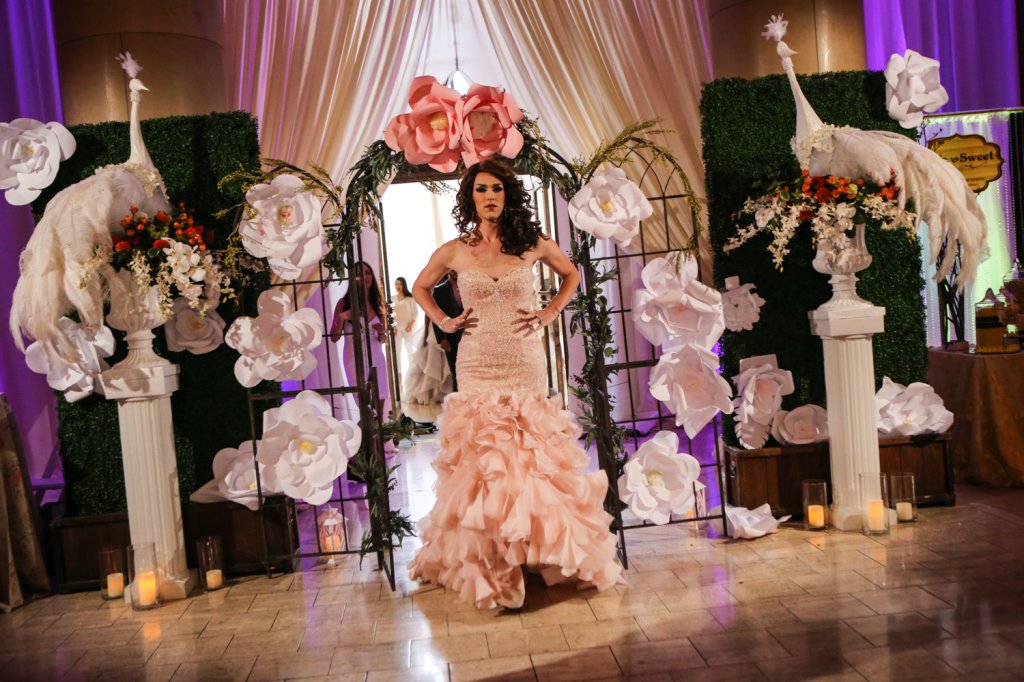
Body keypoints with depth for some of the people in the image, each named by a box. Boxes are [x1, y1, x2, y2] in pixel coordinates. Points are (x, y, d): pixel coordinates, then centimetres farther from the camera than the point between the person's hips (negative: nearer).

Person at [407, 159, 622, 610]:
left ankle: (541, 550, 14)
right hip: (477, 365, 0)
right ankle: (487, 563, 12)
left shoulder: (532, 244, 2)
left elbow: (571, 274, 19)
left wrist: (550, 312, 7)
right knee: (480, 458, 1)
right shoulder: (455, 252, 2)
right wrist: (444, 321, 6)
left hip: (525, 363, 0)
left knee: (531, 455, 1)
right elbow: (420, 287, 19)